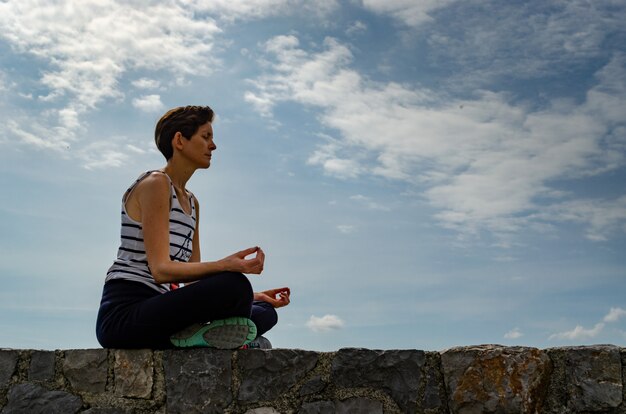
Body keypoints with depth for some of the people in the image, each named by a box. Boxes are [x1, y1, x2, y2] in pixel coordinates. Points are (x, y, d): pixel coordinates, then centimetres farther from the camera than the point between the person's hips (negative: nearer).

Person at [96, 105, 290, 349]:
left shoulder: (191, 202, 20)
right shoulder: (155, 184, -7)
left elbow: (193, 279, 15)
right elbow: (161, 270, -18)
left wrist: (250, 296, 5)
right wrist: (225, 266, -32)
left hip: (157, 310, 10)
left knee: (266, 312, 4)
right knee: (233, 284, -31)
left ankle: (198, 336, -16)